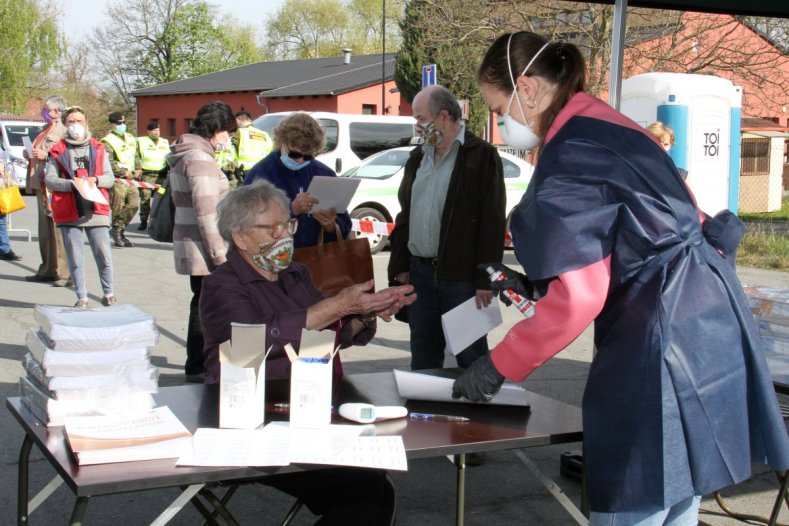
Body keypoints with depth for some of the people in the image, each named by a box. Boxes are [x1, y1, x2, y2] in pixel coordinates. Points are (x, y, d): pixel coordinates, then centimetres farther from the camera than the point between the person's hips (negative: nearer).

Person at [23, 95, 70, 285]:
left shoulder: (64, 131, -7)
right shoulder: (45, 130, 21)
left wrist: (45, 155, -20)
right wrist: (29, 154, 11)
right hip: (41, 184, 9)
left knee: (58, 229, -11)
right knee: (45, 230, 13)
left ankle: (65, 273, -8)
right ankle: (48, 270, 20)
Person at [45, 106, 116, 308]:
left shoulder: (98, 148, 13)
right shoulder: (58, 151, 8)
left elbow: (110, 178, 9)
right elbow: (50, 179, 0)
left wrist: (95, 180, -12)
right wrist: (72, 184, -16)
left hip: (96, 210, 1)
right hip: (69, 212, -1)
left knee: (103, 254, 0)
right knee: (75, 257, 2)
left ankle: (108, 293, 15)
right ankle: (82, 297, 11)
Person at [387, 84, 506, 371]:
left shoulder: (482, 156, -7)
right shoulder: (418, 157, 15)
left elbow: (493, 223, -11)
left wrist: (485, 279, -15)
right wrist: (399, 265, 13)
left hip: (461, 276, -6)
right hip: (420, 272, 6)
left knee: (471, 355, 3)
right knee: (423, 353, 14)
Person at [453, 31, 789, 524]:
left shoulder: (568, 155, -14)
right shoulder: (604, 124, 15)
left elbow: (578, 297, -19)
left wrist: (499, 366, -9)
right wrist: (537, 285, 21)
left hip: (667, 336, -10)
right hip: (705, 322, 10)